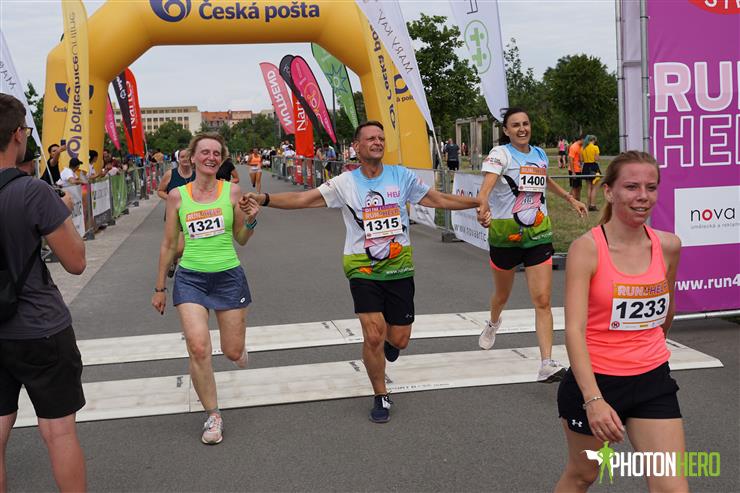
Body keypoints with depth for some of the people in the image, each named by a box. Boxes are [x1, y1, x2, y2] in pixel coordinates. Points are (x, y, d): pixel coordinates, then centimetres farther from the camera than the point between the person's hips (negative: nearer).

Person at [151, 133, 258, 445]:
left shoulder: (232, 191, -2)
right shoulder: (177, 196, -1)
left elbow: (241, 240, 7)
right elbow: (168, 245, 8)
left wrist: (251, 221, -14)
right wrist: (160, 287, 11)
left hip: (228, 276, 0)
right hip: (190, 278, 0)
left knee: (233, 352, 7)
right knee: (198, 349, -15)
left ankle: (236, 347, 47)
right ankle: (213, 416, 4)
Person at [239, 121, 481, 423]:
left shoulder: (402, 176, 1)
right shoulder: (345, 183, -4)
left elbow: (439, 200, 8)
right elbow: (303, 199, -11)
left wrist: (480, 202, 6)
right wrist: (264, 199, -23)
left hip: (399, 267, 2)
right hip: (363, 269, -2)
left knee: (399, 340, 4)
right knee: (373, 336, -11)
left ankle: (388, 338, 45)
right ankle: (381, 396, 13)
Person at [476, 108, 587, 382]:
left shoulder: (539, 154, 8)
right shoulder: (500, 154, -10)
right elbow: (487, 185, -29)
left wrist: (570, 199, 39)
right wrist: (483, 206, -50)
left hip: (538, 233, 3)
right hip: (504, 233, -3)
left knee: (543, 301, -8)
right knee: (502, 294, 18)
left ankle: (547, 365, -10)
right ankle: (493, 324, 53)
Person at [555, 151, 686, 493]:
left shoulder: (669, 246, -2)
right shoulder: (587, 248, -16)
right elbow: (574, 329, -24)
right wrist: (593, 399, -33)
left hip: (653, 380, 4)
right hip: (595, 381, -3)